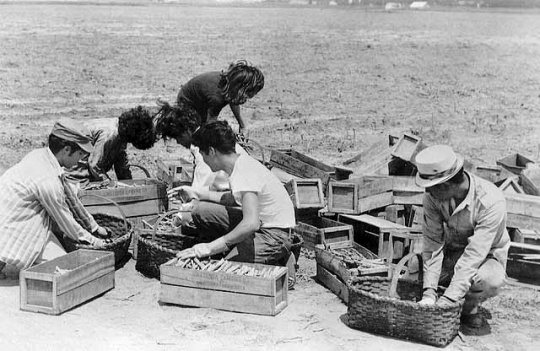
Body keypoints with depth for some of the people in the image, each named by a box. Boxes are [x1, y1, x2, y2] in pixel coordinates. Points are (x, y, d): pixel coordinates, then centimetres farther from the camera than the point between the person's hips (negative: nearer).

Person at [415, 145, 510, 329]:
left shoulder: (491, 201, -32)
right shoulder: (433, 195, -19)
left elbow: (474, 255, -35)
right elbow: (433, 244, -20)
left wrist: (446, 301, -38)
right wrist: (429, 292, -30)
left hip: (485, 256, -3)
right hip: (451, 254, 3)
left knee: (490, 280, -37)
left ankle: (469, 307, -4)